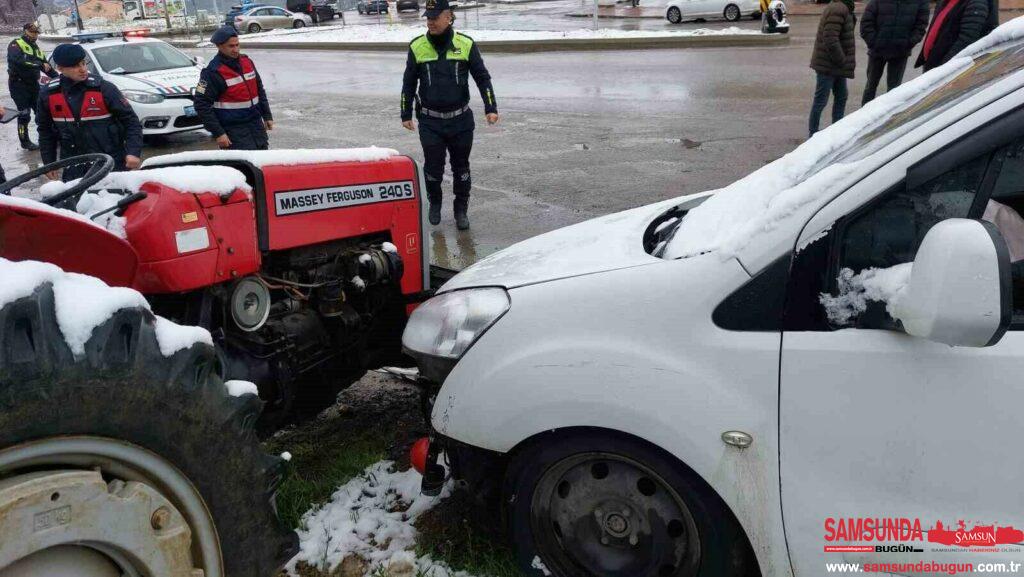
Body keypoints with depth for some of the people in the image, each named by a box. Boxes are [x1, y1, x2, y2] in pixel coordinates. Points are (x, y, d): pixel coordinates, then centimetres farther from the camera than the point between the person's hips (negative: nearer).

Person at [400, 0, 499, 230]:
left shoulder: (466, 45, -5)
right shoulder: (417, 47, -2)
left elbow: (482, 78, 1)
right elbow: (408, 84, 7)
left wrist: (491, 108, -6)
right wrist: (406, 114, 8)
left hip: (461, 120, 0)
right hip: (430, 122, 0)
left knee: (461, 168, 10)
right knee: (433, 168, 6)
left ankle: (461, 209, 26)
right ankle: (435, 204, 31)